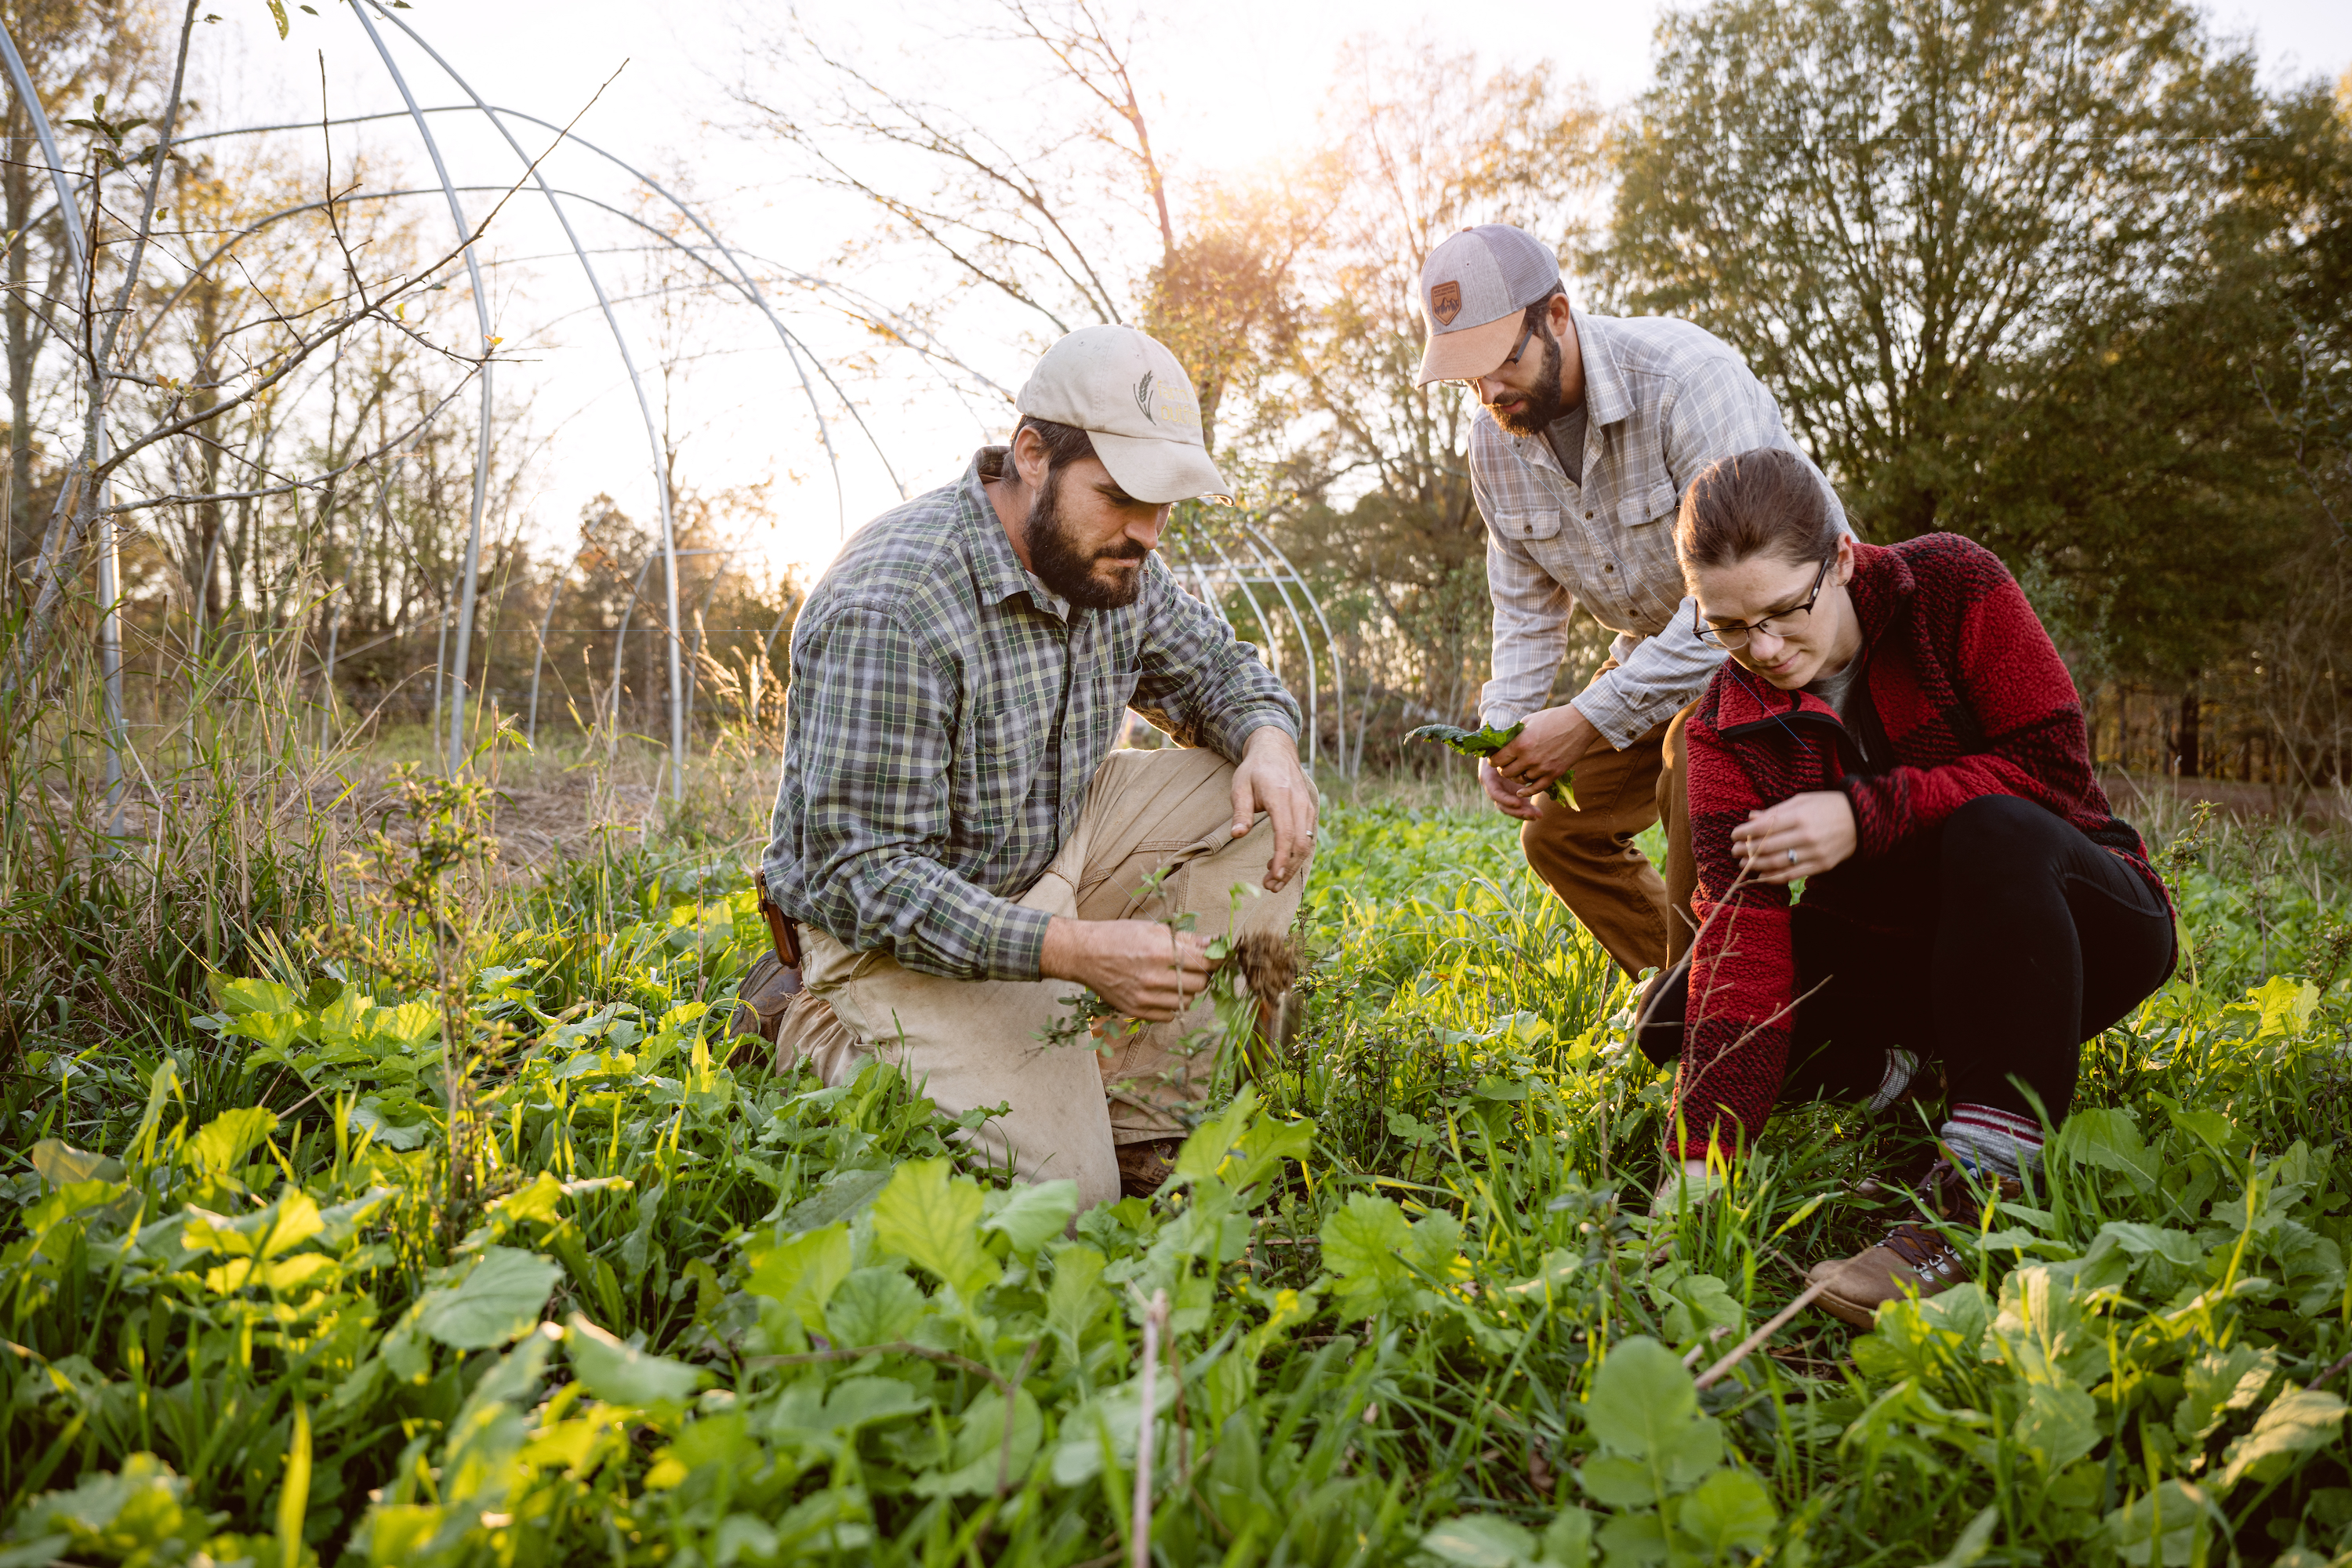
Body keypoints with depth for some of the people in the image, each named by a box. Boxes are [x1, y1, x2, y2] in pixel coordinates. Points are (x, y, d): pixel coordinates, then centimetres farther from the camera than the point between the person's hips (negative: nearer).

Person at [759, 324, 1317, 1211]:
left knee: (1265, 806, -7)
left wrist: (1268, 741, -13)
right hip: (904, 929, -8)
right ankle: (825, 1038, 6)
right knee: (1063, 1192, -17)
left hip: (1055, 859, 8)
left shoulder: (1112, 564, -4)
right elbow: (866, 879, -29)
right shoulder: (892, 611, -29)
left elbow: (1218, 671, 12)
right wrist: (1073, 949, -38)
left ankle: (1140, 1126, -6)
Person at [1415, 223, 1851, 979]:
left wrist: (1593, 717, -37)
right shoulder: (1494, 440, -7)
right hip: (1657, 643, 7)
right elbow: (1529, 603, 2)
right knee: (1558, 829, 5)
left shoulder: (1685, 374, -30)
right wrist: (1505, 728, -15)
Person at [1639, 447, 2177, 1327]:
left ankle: (1982, 1193, -38)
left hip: (2087, 922, -2)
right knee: (1676, 1015, -15)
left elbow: (2054, 767, -18)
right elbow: (1741, 931, -22)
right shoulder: (1730, 725, -10)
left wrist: (1865, 815, -28)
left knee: (1993, 830, -38)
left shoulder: (1952, 586, -14)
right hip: (1907, 953, 3)